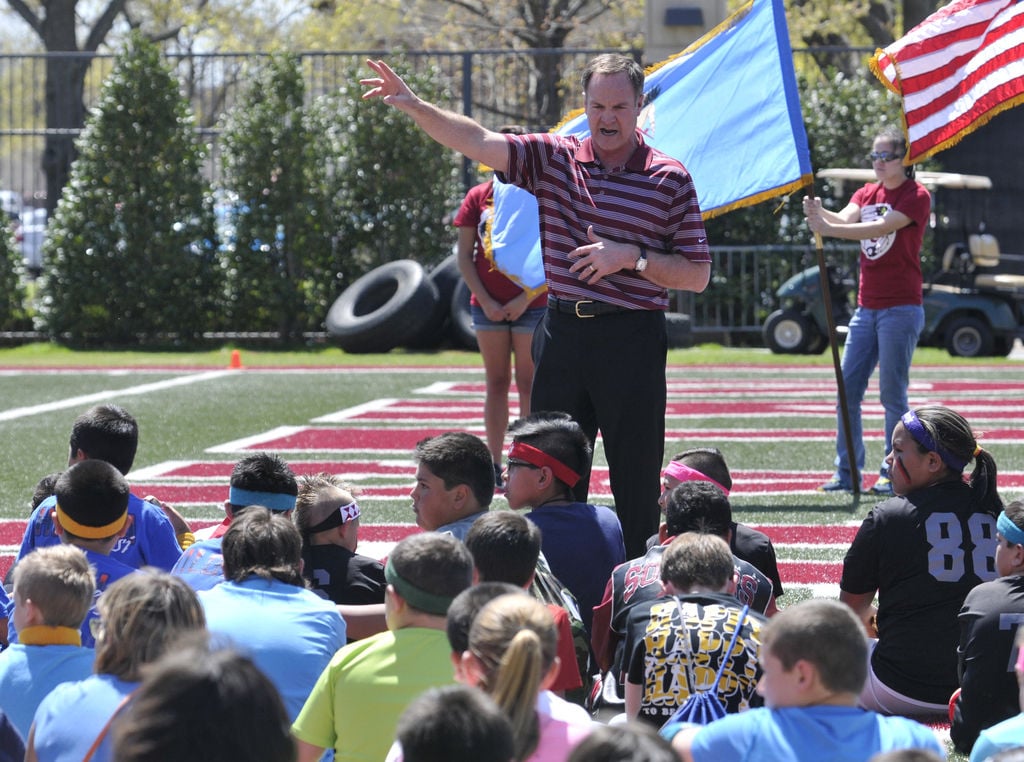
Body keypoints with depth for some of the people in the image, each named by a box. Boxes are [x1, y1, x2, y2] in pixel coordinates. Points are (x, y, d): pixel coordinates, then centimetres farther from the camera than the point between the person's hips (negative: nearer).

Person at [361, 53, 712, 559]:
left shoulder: (670, 180, -1)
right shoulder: (553, 158, 8)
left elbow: (697, 275, -1)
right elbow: (478, 142, -1)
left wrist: (632, 257, -14)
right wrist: (413, 106, -15)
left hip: (631, 341, -4)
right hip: (562, 335, 4)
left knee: (637, 482, -1)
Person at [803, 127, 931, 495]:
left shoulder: (916, 197, -8)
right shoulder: (868, 193, 13)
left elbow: (881, 227, -22)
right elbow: (846, 218, -5)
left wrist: (828, 229, -33)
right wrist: (819, 213, -28)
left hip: (901, 309, -7)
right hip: (866, 308, 7)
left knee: (892, 395, -5)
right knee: (847, 390, 3)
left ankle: (894, 474, 1)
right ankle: (847, 473, 7)